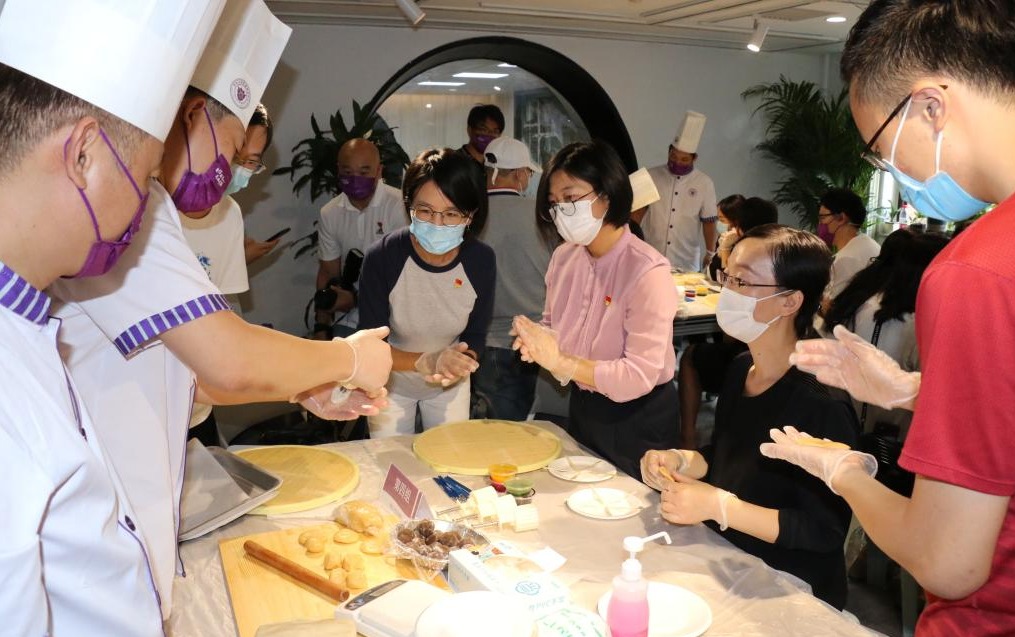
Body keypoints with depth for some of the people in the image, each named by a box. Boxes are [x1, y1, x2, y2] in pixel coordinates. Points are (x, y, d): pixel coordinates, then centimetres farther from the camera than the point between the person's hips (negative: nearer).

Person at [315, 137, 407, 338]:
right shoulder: (329, 213, 3)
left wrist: (358, 298, -17)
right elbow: (328, 273, 8)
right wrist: (321, 328, 2)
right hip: (349, 321, 5)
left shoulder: (400, 205, -15)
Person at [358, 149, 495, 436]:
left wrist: (457, 365, -31)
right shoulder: (382, 257, -27)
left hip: (451, 387, 2)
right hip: (391, 384, -2)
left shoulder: (481, 260, -20)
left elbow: (475, 337, -9)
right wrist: (425, 361, -41)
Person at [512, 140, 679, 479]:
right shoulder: (564, 256, -5)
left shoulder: (648, 272, -26)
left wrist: (560, 362, -30)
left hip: (637, 419, -6)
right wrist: (537, 341, -14)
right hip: (582, 407, 6)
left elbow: (640, 376, -28)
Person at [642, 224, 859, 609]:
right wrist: (680, 461, -3)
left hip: (791, 592, -7)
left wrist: (719, 507, -24)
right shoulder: (740, 370, 2)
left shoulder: (822, 406, -23)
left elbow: (825, 531, -21)